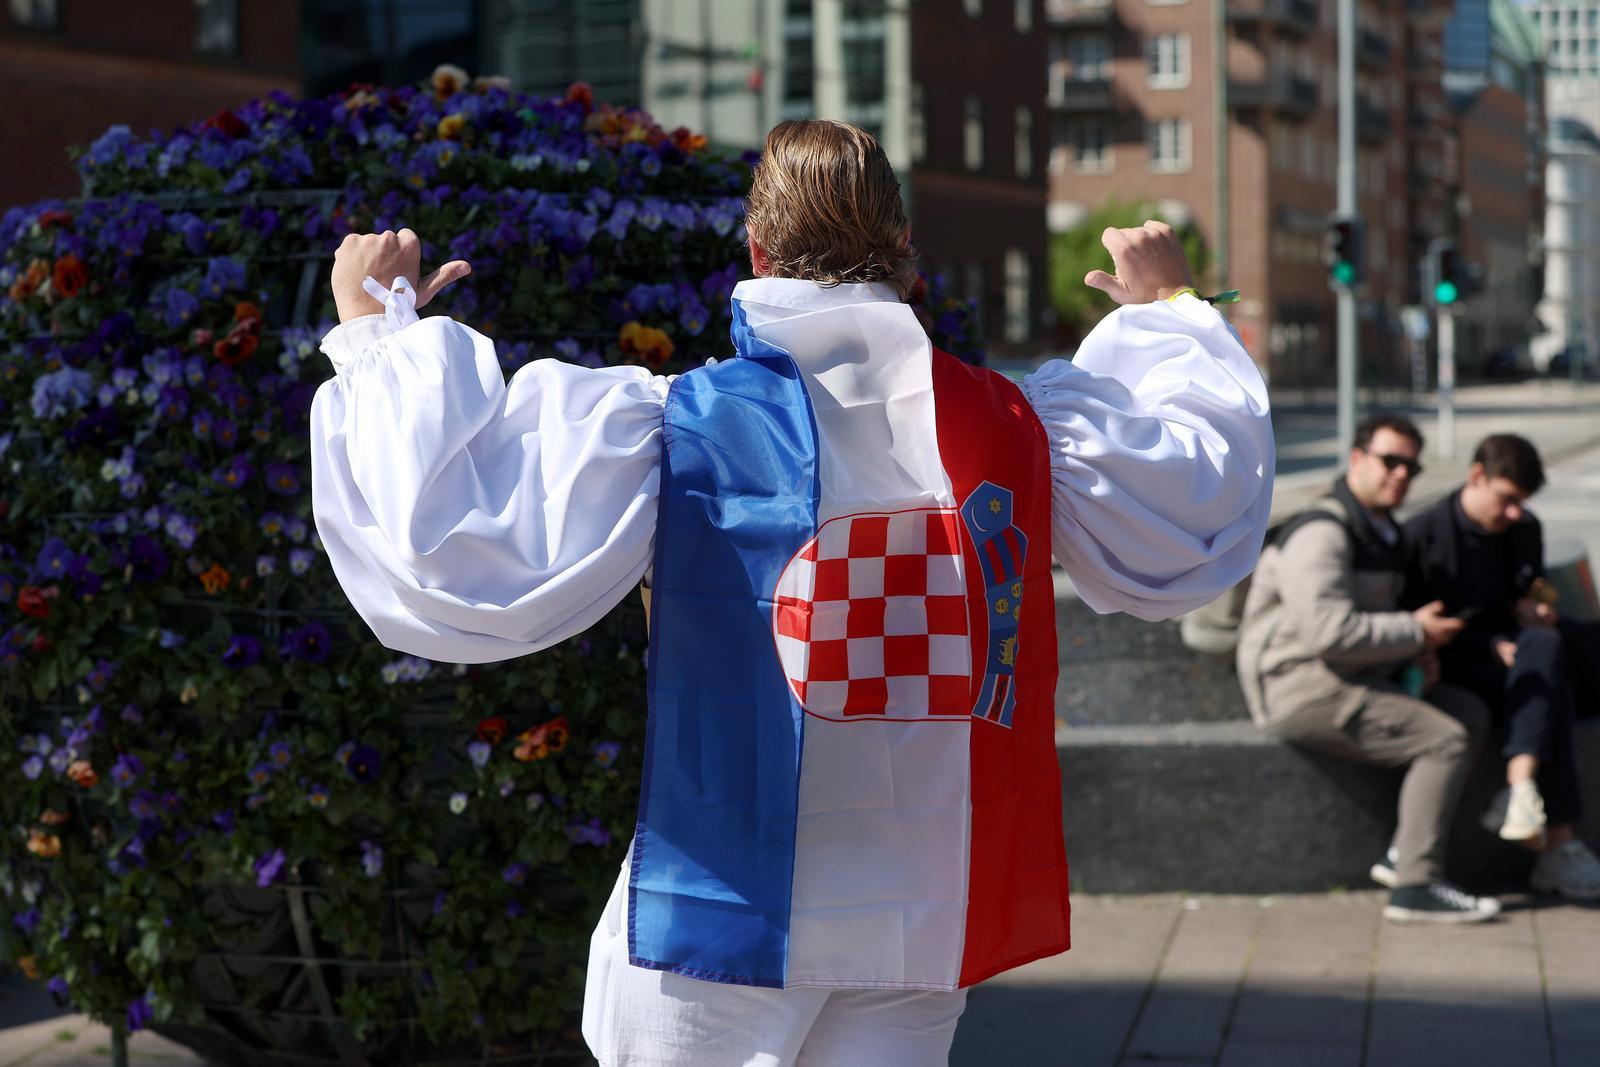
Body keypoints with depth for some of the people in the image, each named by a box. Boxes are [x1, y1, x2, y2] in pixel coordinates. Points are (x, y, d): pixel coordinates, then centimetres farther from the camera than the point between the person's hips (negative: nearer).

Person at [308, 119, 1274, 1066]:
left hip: (726, 918, -3)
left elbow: (446, 546, -18)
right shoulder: (1014, 424, 0)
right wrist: (1171, 312, 31)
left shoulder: (670, 428, -12)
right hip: (931, 922, 3)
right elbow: (1197, 527, 17)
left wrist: (376, 331, -6)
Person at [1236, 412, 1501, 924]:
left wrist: (1415, 656, 8)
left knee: (1470, 712, 2)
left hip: (1351, 680, 10)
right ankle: (1415, 886, -19)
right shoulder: (1321, 532, -16)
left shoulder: (1383, 532, 17)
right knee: (1446, 739, -18)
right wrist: (1415, 633, -16)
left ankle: (1404, 855, -3)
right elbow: (1330, 631, -27)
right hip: (1301, 686, -10)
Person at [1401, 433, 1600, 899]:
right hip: (1450, 672, -5)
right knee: (1549, 679, -33)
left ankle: (1520, 788, -46)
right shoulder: (1422, 534, -6)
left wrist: (1529, 610, -1)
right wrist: (1489, 646, -15)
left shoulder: (1525, 531, 12)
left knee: (1543, 644, -33)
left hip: (1512, 662, 5)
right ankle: (1557, 841, -40)